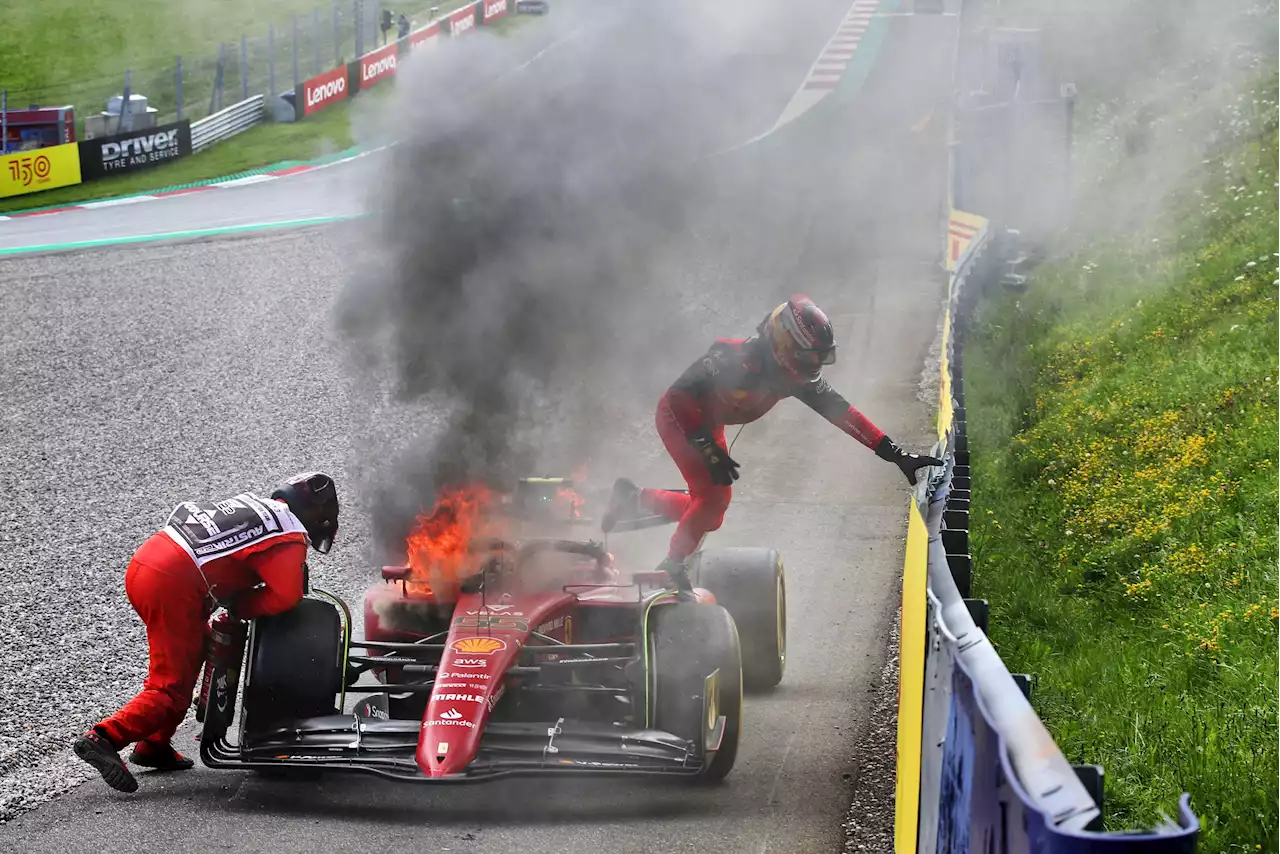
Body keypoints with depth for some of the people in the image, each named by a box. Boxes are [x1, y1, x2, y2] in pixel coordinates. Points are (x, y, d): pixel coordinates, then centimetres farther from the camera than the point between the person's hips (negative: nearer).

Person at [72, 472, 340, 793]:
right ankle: (104, 738, -21)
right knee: (172, 691, -4)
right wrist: (239, 608, 3)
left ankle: (154, 746, 25)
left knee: (196, 646, 26)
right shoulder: (290, 537, 2)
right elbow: (286, 596, -11)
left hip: (140, 564, 8)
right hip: (171, 586, -8)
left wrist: (229, 600, 20)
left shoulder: (249, 501, 24)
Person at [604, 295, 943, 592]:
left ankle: (633, 498, 27)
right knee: (714, 495, -20)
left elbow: (840, 411, -12)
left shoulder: (798, 375, -15)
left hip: (709, 422, 8)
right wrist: (709, 451, -37)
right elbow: (680, 396, -34)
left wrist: (895, 453, -17)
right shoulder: (737, 359, -37)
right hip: (678, 416, -8)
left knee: (708, 508, 7)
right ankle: (672, 567, -2)